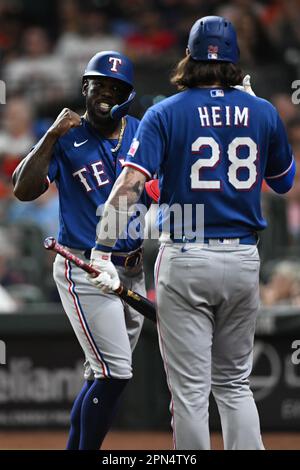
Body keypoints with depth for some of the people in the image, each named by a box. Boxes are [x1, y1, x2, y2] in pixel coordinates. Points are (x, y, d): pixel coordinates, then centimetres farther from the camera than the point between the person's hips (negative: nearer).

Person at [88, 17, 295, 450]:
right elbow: (284, 182, 19)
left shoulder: (166, 114, -5)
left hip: (185, 260, -3)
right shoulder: (263, 112, 4)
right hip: (243, 259, 3)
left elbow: (130, 182, -16)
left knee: (190, 390, 1)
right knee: (235, 384, 16)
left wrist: (103, 251, -16)